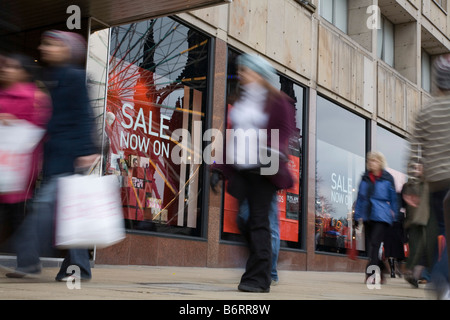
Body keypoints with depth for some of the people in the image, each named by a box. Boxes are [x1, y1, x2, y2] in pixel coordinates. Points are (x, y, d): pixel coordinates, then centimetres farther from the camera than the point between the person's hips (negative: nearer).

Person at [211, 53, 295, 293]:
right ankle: (257, 274, 10)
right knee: (246, 221, 1)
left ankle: (258, 278, -7)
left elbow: (285, 129, -7)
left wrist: (275, 149, -28)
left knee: (258, 221, -9)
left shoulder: (276, 101, 3)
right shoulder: (241, 101, 23)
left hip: (262, 169, -6)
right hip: (240, 170, 6)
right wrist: (220, 169, 18)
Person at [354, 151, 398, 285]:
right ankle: (380, 271, 21)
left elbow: (393, 199, 7)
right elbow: (360, 197, 15)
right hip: (367, 217, 5)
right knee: (370, 245, 7)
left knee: (374, 244, -16)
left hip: (382, 217, -4)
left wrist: (394, 218, 6)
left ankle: (371, 273, -18)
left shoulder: (387, 178, 1)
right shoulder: (365, 178, 11)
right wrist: (358, 217, 13)